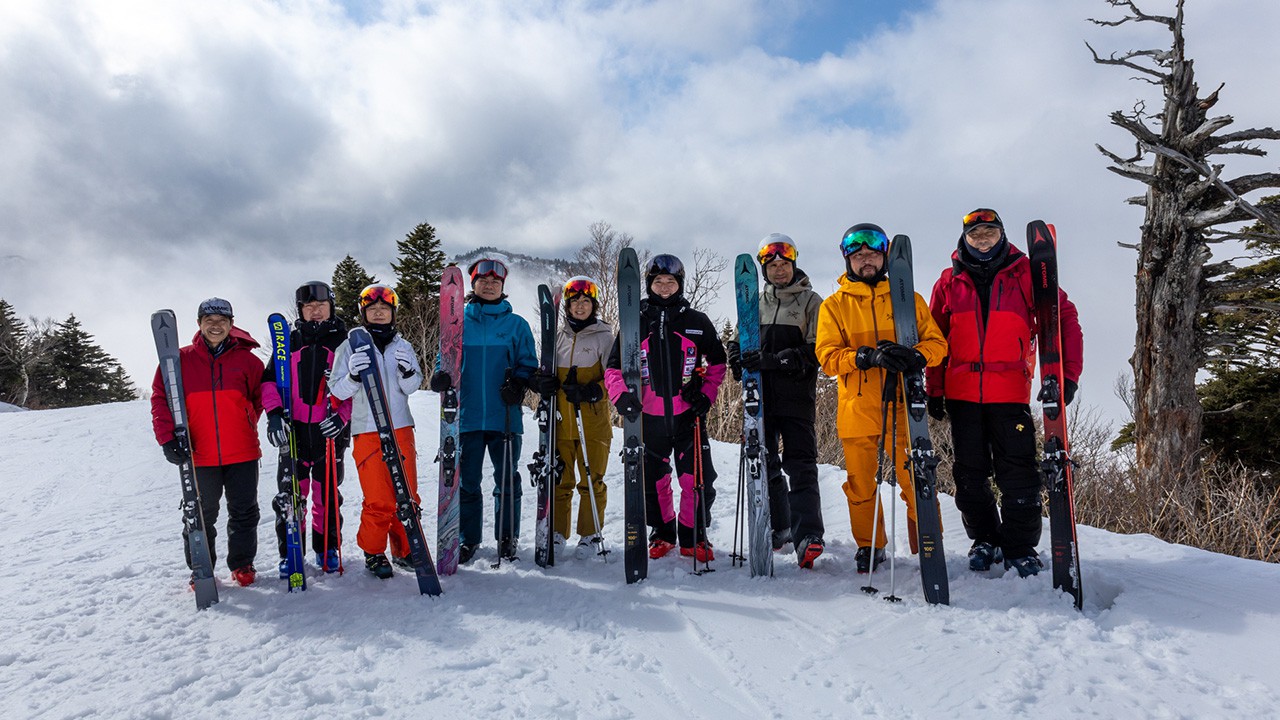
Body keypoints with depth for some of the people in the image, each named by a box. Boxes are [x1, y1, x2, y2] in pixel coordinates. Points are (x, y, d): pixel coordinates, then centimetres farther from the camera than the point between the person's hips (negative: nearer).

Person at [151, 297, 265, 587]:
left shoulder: (247, 360, 2)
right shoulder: (180, 360, 1)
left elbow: (260, 397, 15)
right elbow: (161, 398, -1)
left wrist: (246, 425, 8)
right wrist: (168, 438, -11)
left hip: (242, 453, 1)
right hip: (199, 455, 0)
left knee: (244, 512, 9)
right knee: (201, 516, 10)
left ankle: (242, 564, 25)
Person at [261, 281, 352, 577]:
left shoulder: (344, 342, 4)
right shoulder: (290, 342, 9)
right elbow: (270, 380, 7)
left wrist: (342, 414, -14)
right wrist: (274, 413, -9)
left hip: (330, 431, -1)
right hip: (293, 430, 1)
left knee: (327, 494, 8)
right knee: (290, 494, 3)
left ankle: (327, 548, 22)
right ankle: (289, 551, 16)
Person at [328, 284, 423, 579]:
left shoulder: (402, 346, 10)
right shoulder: (350, 346, 2)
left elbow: (412, 387, 4)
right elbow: (337, 391, -2)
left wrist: (408, 372, -17)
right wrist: (353, 375, -23)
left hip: (401, 428, 3)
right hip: (366, 431, -3)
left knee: (408, 495, 6)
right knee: (379, 499, -5)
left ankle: (404, 550, 22)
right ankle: (373, 553, 14)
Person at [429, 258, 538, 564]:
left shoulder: (517, 324, 7)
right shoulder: (459, 321, 9)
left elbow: (528, 363, 8)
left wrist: (518, 384, -12)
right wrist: (441, 377, -11)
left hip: (505, 415, -1)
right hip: (467, 414, 1)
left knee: (507, 480, 6)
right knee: (466, 481, 7)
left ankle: (507, 539, 21)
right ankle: (467, 539, 21)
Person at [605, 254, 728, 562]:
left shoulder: (697, 322, 5)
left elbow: (717, 363, 14)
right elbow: (614, 366, 6)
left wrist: (707, 394, 1)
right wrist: (621, 395, -11)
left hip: (688, 414, -1)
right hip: (649, 417, 1)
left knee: (698, 479, -3)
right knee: (653, 481, 10)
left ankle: (693, 536, 16)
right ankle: (662, 532, 30)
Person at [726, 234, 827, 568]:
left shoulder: (811, 302, 3)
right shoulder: (756, 302, 17)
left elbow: (815, 352, -7)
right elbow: (740, 341, 21)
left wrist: (773, 360, -19)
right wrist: (738, 356, -4)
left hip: (796, 396, -5)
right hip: (760, 396, 5)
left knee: (800, 465, -10)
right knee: (764, 463, 10)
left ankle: (807, 536, -15)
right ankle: (777, 527, 22)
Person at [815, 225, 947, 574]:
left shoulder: (909, 299, 11)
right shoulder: (834, 306, 9)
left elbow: (937, 342, 7)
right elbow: (828, 356, -1)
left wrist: (916, 356, -16)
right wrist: (868, 356, -18)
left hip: (903, 407, 0)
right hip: (857, 410, 1)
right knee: (861, 486, 7)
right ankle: (869, 547, 24)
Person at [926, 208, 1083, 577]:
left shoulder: (1025, 273, 3)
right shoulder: (950, 281, 8)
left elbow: (1064, 317, 2)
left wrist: (1067, 374, -6)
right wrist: (934, 390, 5)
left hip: (1010, 393, -2)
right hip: (962, 393, 2)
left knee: (1018, 475, -2)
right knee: (970, 474, 9)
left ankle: (1020, 549, 12)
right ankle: (985, 540, 26)